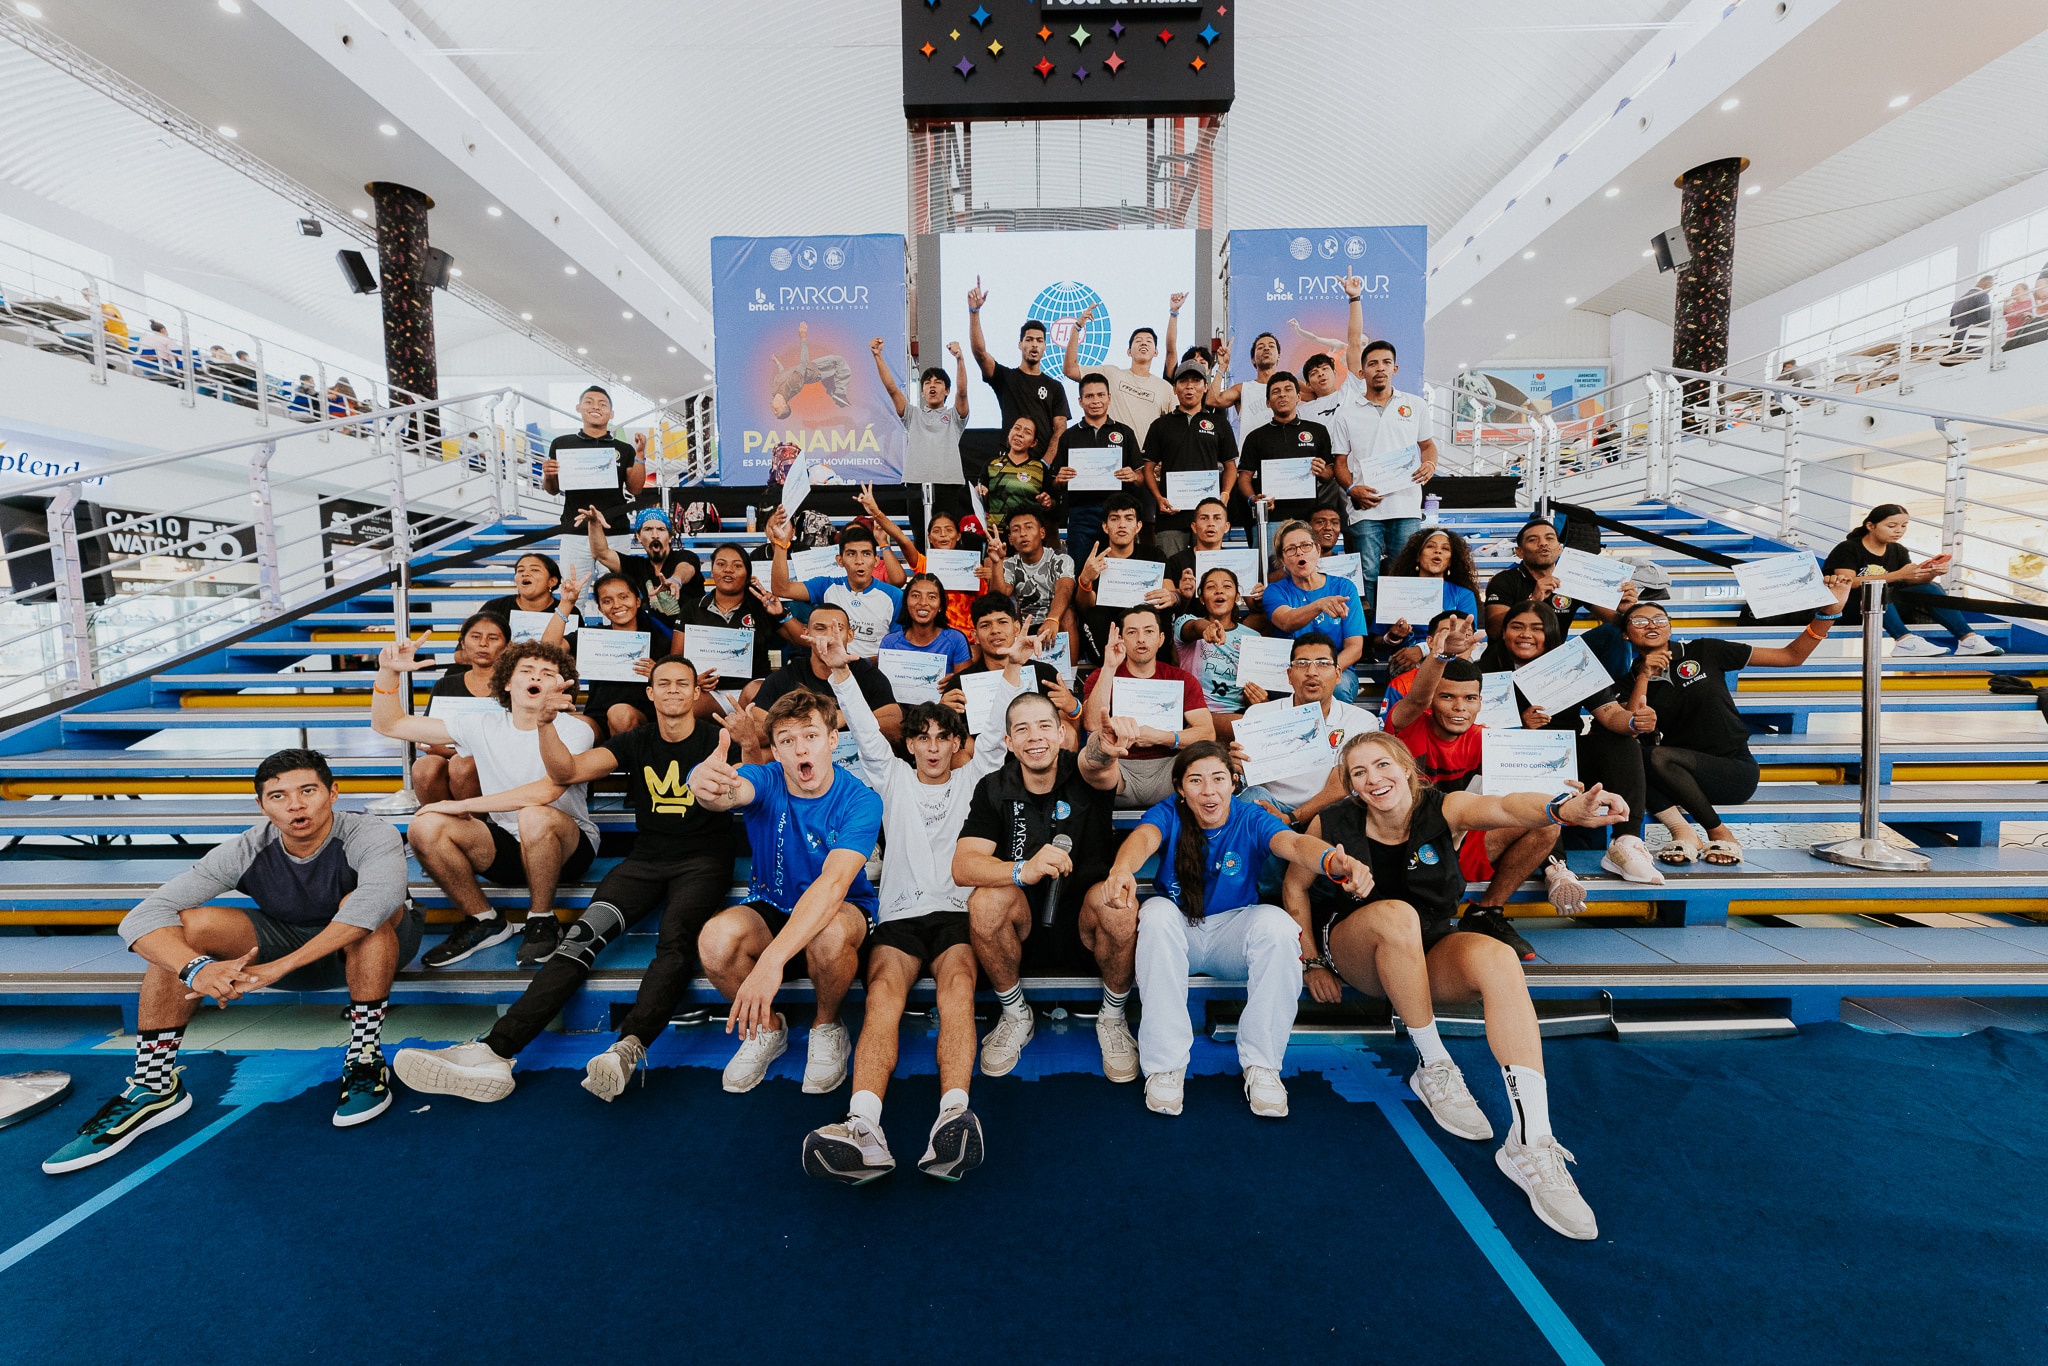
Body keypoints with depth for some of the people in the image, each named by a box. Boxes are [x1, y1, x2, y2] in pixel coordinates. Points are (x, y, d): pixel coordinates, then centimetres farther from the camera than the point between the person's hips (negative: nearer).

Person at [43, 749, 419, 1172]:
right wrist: (196, 968, -43)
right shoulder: (246, 851, -18)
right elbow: (141, 918, -23)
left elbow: (380, 895, -51)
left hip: (375, 948, -4)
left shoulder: (370, 836, -30)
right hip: (285, 941, 4)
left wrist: (278, 967, -51)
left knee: (364, 906, -38)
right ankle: (153, 1087, -5)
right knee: (184, 926, -17)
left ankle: (365, 1059, -25)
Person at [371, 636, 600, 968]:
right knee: (425, 826, -18)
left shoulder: (574, 730, -12)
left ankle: (542, 922, -11)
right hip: (505, 847, 5)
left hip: (567, 850, -5)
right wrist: (388, 672, -9)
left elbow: (546, 791, -30)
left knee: (535, 817, -36)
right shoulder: (484, 727, 2)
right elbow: (388, 724, 8)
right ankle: (485, 922, 2)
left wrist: (462, 805, -23)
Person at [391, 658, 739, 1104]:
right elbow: (567, 772, 0)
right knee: (584, 935, -20)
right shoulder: (635, 742, 12)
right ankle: (495, 1051, -29)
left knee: (675, 939, -32)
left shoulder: (715, 740, 2)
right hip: (646, 857, 3)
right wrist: (546, 724, -16)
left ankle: (627, 1049, -48)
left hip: (703, 860, -3)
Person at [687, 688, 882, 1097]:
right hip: (770, 909, 3)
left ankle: (827, 1028, -3)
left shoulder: (859, 800, -21)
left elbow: (834, 882, -35)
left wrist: (772, 959, -47)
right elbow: (733, 791, -38)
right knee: (716, 939, -28)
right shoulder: (766, 781, -12)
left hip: (843, 911, -3)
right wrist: (706, 783, -65)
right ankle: (767, 1027, 4)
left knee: (828, 935, -38)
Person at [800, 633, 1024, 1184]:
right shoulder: (893, 778, 21)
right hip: (899, 915, 0)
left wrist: (1011, 668, 0)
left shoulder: (971, 779, 21)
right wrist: (841, 672, -1)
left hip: (956, 913, 0)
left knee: (958, 982, -32)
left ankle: (952, 1117, -51)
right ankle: (864, 1129, -49)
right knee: (885, 991, -30)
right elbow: (865, 731, 10)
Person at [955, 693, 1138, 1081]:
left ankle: (1112, 1017, -3)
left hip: (1085, 930, -1)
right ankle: (1015, 1016, -1)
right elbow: (963, 866, -17)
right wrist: (1023, 870, -37)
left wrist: (1105, 746, -61)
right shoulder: (993, 789, -4)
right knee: (987, 898, -29)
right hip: (1025, 927, 1)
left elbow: (1094, 761, -35)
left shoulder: (1083, 774, -8)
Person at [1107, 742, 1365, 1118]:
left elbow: (1294, 843, -30)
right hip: (1177, 934, 0)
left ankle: (1262, 1065, -16)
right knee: (1157, 912, -33)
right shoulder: (1169, 813, -10)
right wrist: (1122, 868, -58)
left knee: (1277, 923, -30)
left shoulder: (1251, 819, -9)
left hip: (1232, 937, 1)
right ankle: (1165, 1064, -25)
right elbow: (1144, 837, -33)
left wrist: (1334, 861, -54)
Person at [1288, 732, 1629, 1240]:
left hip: (1431, 953, 1)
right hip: (1354, 950, -1)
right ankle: (1434, 1069, -21)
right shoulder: (1334, 824, -10)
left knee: (1498, 959, -32)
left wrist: (1564, 807, -55)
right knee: (1396, 913, -35)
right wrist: (1312, 962, -1)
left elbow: (1506, 807, -33)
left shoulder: (1444, 809, -11)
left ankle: (1530, 1143, -33)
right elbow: (1295, 887, 3)